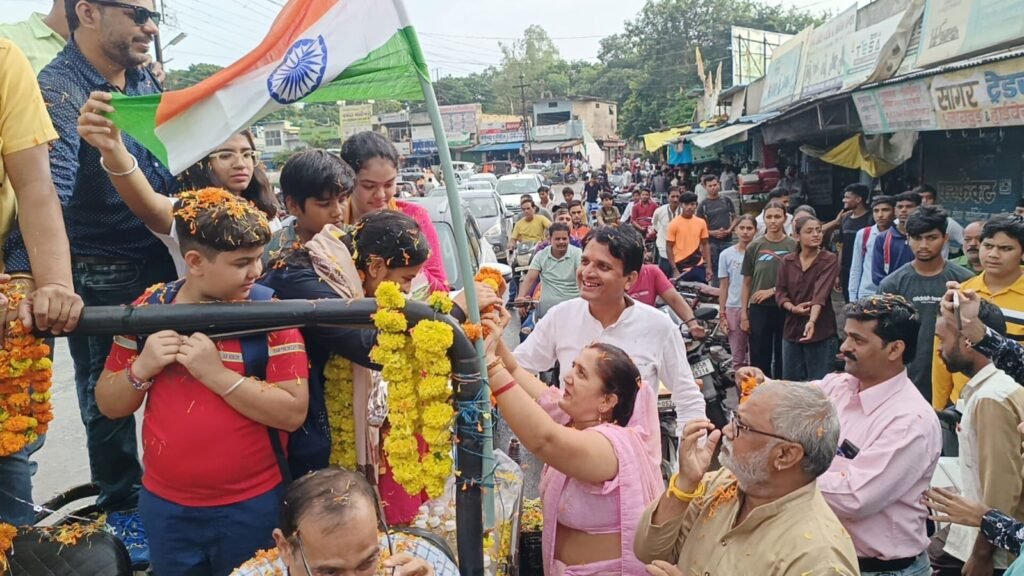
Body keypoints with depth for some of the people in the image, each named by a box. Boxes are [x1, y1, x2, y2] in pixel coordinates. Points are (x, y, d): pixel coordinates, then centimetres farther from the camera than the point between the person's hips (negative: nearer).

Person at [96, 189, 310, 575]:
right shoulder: (149, 307, -3)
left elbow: (293, 412, -18)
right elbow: (109, 405, 4)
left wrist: (216, 373, -26)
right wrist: (142, 368, -16)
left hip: (252, 505, -3)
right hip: (164, 504, 3)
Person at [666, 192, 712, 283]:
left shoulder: (701, 222, 4)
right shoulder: (674, 224, -7)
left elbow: (705, 245, 10)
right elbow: (669, 247, -6)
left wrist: (708, 266, 2)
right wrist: (674, 269, -11)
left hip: (699, 266, 3)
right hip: (681, 267, -3)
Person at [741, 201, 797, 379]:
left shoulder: (793, 246, -1)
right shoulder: (754, 247, 3)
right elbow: (747, 283, 5)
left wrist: (772, 291, -8)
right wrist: (744, 313, 1)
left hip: (785, 308, -1)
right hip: (759, 309, 1)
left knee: (783, 358, 7)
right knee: (759, 359, 5)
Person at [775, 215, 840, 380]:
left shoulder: (830, 260, -7)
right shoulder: (787, 261, 5)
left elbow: (821, 292, -22)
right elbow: (780, 292, 4)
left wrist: (812, 321, -35)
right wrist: (793, 308, -17)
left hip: (821, 331, -4)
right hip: (792, 330, 4)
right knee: (790, 383, 12)